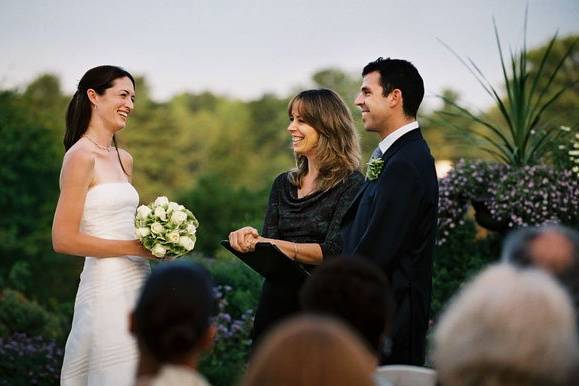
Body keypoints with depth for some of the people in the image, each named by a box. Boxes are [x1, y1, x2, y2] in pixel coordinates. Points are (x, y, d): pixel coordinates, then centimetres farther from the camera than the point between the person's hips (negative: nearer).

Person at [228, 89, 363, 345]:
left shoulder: (351, 185, -8)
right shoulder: (284, 184, 12)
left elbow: (332, 251, -17)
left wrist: (272, 244, -24)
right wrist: (249, 239, -15)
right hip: (276, 302, 6)